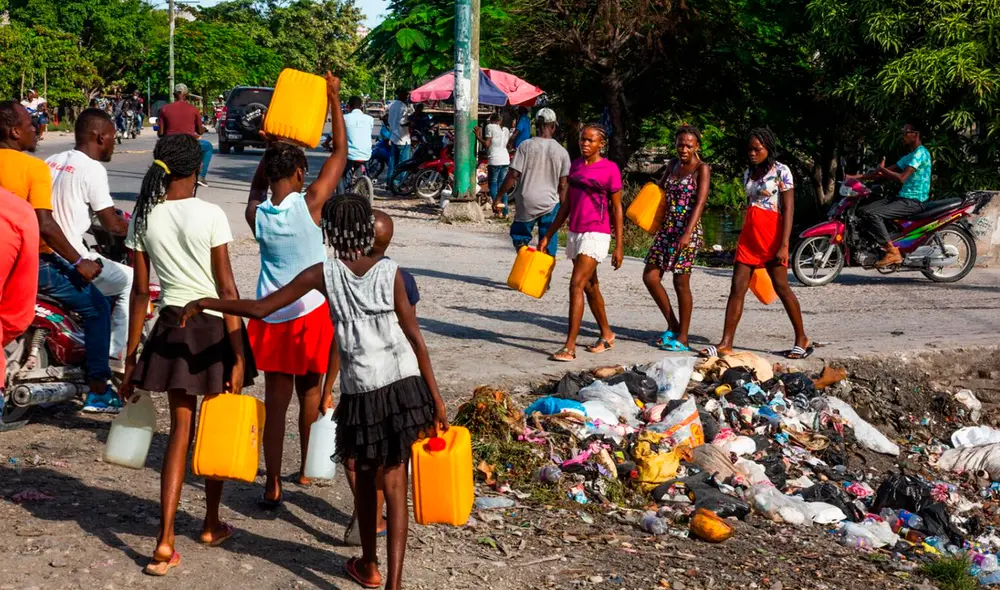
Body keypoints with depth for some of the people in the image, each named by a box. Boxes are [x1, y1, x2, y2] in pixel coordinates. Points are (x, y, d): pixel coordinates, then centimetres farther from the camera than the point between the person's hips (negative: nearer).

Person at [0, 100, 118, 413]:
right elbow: (45, 226, -24)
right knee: (97, 307, 6)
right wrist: (80, 263, -16)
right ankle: (98, 392, 6)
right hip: (33, 261, -8)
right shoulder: (34, 167, -17)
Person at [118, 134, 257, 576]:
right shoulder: (209, 215, -12)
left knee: (181, 429, 9)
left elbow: (140, 291, 1)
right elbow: (227, 288, -14)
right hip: (215, 325, -3)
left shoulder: (144, 218, 0)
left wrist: (131, 357, 8)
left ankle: (166, 541, 0)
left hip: (173, 327, 4)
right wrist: (238, 357, -10)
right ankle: (212, 524, 31)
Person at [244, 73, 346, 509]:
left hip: (271, 317, 2)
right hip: (311, 312, -1)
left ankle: (272, 485, -1)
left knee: (275, 401, 3)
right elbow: (340, 152, -5)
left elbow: (257, 183, 20)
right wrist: (333, 99, 2)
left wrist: (274, 145, 20)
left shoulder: (256, 213, -6)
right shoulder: (309, 204, -14)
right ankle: (307, 469, 32)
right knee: (310, 393, 17)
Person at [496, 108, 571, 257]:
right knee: (548, 246, 7)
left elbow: (513, 175, -8)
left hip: (526, 202, -1)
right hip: (550, 204, 1)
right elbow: (563, 185, 2)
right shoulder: (562, 152, 0)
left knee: (520, 238, 16)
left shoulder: (526, 146, -5)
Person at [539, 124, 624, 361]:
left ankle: (570, 346, -15)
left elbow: (617, 209, -4)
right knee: (590, 287, 16)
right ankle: (606, 335, 32)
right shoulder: (576, 166, 11)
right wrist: (548, 236, 13)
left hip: (596, 234, -7)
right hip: (574, 232, 7)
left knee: (576, 285, -15)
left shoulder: (610, 169, -7)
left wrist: (619, 246, -6)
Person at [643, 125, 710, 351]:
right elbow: (660, 190, 28)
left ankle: (682, 337, 7)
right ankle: (673, 325, 17)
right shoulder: (673, 165, 13)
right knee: (650, 276, 3)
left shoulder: (702, 169, -6)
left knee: (681, 283, -3)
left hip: (687, 230, -7)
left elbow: (700, 202, -17)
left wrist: (687, 234, -27)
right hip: (666, 228, 7)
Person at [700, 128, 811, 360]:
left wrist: (784, 245, -18)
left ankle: (802, 340, 15)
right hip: (749, 235, 6)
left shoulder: (781, 171, -6)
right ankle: (726, 344, -2)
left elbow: (788, 209, -11)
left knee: (781, 287, 1)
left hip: (772, 235, -6)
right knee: (737, 288, -1)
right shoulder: (748, 173, 13)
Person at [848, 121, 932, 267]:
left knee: (872, 214, -26)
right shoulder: (909, 156, 20)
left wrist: (882, 169, -6)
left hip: (913, 202, -10)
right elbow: (884, 173, 19)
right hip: (902, 198, 10)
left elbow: (902, 178, -22)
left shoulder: (920, 153, -12)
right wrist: (857, 177, 10)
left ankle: (893, 252, -22)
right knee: (863, 211, -2)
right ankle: (884, 245, -3)